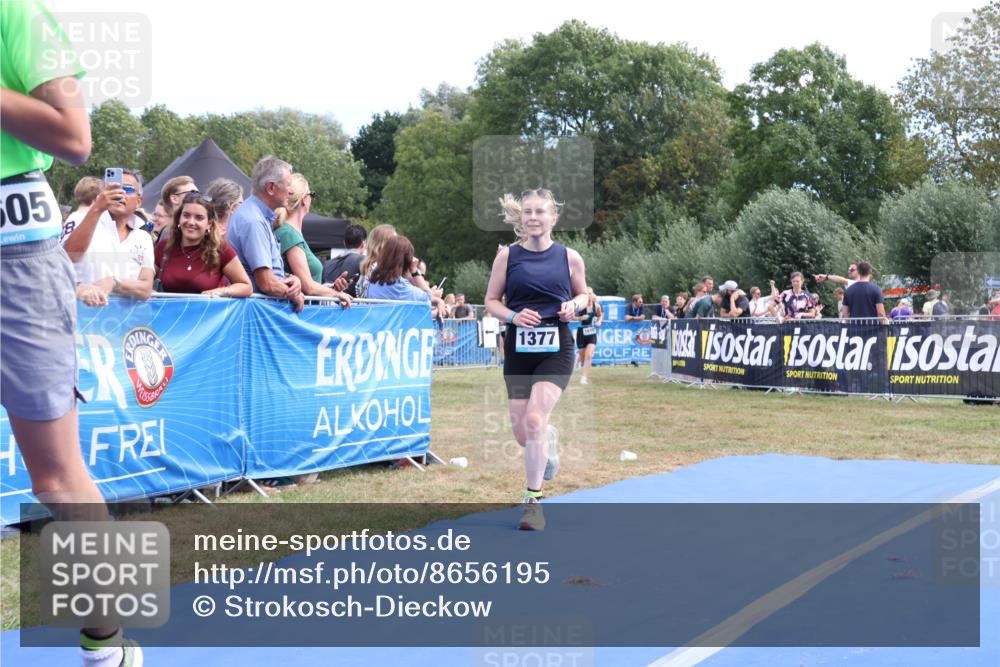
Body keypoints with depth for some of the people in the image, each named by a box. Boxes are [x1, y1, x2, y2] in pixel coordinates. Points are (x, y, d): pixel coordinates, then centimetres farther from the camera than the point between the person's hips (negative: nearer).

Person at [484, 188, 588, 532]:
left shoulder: (569, 257, 0)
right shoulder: (507, 255, 0)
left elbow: (584, 294, 14)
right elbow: (491, 301, 4)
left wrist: (574, 305, -8)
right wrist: (512, 316, -15)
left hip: (556, 348, -2)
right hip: (518, 347, 2)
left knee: (534, 419, -17)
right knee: (521, 433, 6)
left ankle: (533, 500, -1)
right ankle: (549, 439, 45)